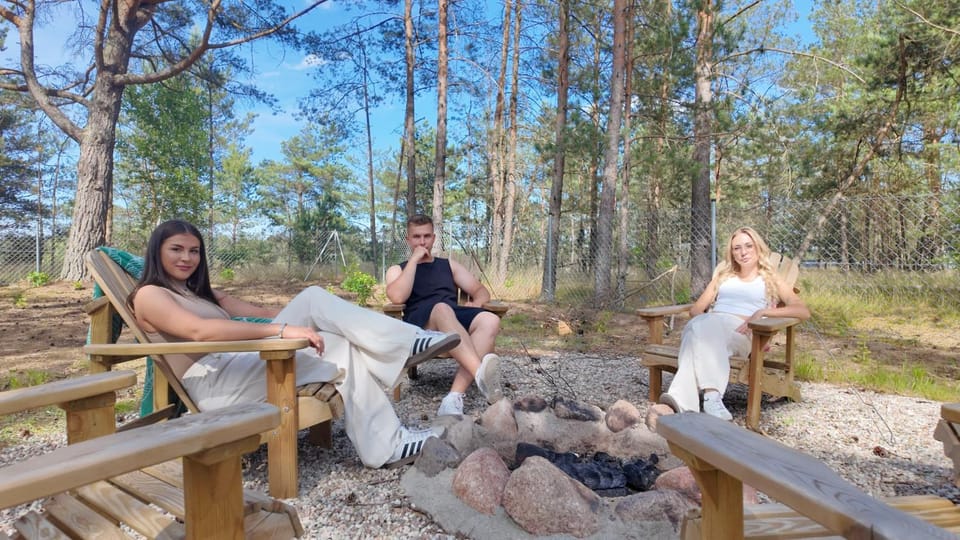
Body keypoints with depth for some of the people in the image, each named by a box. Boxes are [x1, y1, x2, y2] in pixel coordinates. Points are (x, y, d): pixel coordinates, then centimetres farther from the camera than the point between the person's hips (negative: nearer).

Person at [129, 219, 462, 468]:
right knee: (341, 350, -21)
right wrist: (282, 329, -34)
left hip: (242, 366, 7)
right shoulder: (149, 295, -1)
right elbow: (200, 331, -22)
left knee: (313, 299, -14)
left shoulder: (200, 293, 27)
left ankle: (407, 342, -18)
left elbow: (257, 312, 17)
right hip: (214, 385, -7)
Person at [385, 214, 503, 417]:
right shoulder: (397, 269, 20)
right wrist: (414, 259, 1)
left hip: (455, 317, 3)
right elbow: (397, 297, -4)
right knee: (442, 309, -39)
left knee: (490, 321, -31)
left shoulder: (449, 264, 29)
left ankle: (455, 396, -44)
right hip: (419, 324, -3)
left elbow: (481, 291, 21)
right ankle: (481, 373, -60)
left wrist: (476, 303, -3)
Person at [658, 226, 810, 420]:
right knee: (697, 325, -38)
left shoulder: (770, 280, 23)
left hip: (739, 332, -2)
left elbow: (804, 312, 9)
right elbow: (696, 308, 25)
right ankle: (712, 396, -53)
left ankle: (683, 398, -53)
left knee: (704, 331, -39)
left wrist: (763, 312, -7)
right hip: (707, 325, 3)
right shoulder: (723, 276, 32)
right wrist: (704, 320, -1)